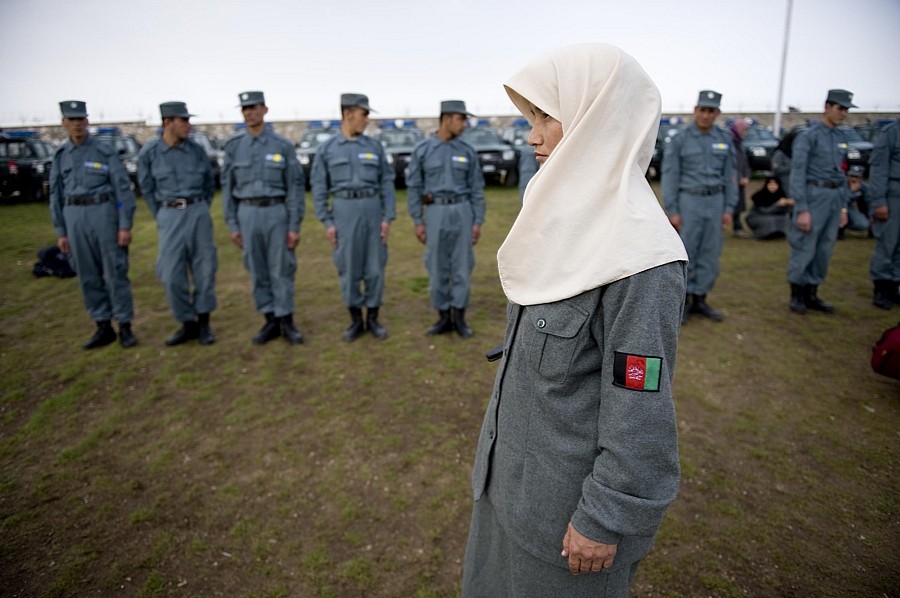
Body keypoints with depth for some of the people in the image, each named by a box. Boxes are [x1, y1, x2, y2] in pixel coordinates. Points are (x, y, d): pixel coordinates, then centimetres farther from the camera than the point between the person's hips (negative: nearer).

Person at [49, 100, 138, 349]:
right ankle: (103, 327, 17)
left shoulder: (104, 152, -1)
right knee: (88, 275, 7)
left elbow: (123, 189, -5)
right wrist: (60, 232, 9)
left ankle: (125, 327, 8)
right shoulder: (60, 156, 11)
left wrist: (125, 226, -11)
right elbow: (56, 195, 13)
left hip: (104, 213, -4)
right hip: (74, 217, 4)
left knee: (115, 272, -1)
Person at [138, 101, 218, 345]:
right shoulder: (148, 153, -2)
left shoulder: (197, 150, 2)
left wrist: (199, 212, 13)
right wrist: (163, 219, 8)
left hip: (198, 213, 1)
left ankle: (204, 323, 17)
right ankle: (188, 324, 14)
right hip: (170, 216, -1)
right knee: (172, 275, -2)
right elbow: (147, 190, 7)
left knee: (204, 269, 3)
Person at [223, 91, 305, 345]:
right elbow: (228, 187, 7)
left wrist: (295, 226, -8)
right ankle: (271, 321, 18)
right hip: (248, 214, 2)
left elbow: (295, 187, -3)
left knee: (282, 269, 1)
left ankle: (286, 322, 13)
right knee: (257, 271, 6)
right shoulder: (234, 146, 5)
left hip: (277, 213, -2)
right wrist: (232, 225, 2)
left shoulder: (283, 145, -2)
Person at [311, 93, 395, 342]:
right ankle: (356, 321, 15)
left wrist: (388, 218, -4)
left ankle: (373, 319, 15)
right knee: (349, 269, 2)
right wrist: (327, 223, -5)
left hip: (372, 210, 1)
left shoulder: (374, 147, 7)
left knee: (375, 267, 2)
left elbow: (387, 183, 5)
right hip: (344, 212, -1)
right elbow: (319, 188, 2)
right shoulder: (326, 149, 3)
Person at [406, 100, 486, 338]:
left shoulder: (467, 151, 6)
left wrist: (478, 222, 0)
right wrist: (417, 222, -3)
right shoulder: (422, 150, 1)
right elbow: (414, 187, 2)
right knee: (437, 268, 3)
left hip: (462, 212, 1)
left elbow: (476, 189, 6)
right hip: (435, 214, -1)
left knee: (462, 267, 2)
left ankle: (459, 318, 13)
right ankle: (444, 318, 15)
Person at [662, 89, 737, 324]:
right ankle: (683, 300, 10)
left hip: (715, 202, 4)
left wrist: (729, 208, 4)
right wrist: (672, 211, -10)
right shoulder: (679, 140, -3)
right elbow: (670, 176, -5)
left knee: (710, 254, 7)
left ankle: (699, 299, 17)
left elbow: (730, 176, 10)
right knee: (685, 254, -2)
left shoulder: (725, 140, 8)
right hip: (688, 201, -4)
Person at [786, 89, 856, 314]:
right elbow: (798, 173, -11)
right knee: (804, 249, -2)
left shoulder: (841, 137, 15)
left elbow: (841, 173, 20)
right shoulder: (808, 135, -7)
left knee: (824, 250, 9)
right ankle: (797, 294, 11)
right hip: (814, 195, -7)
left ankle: (811, 294, 18)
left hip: (835, 197, 7)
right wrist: (801, 209, -16)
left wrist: (844, 206, 16)